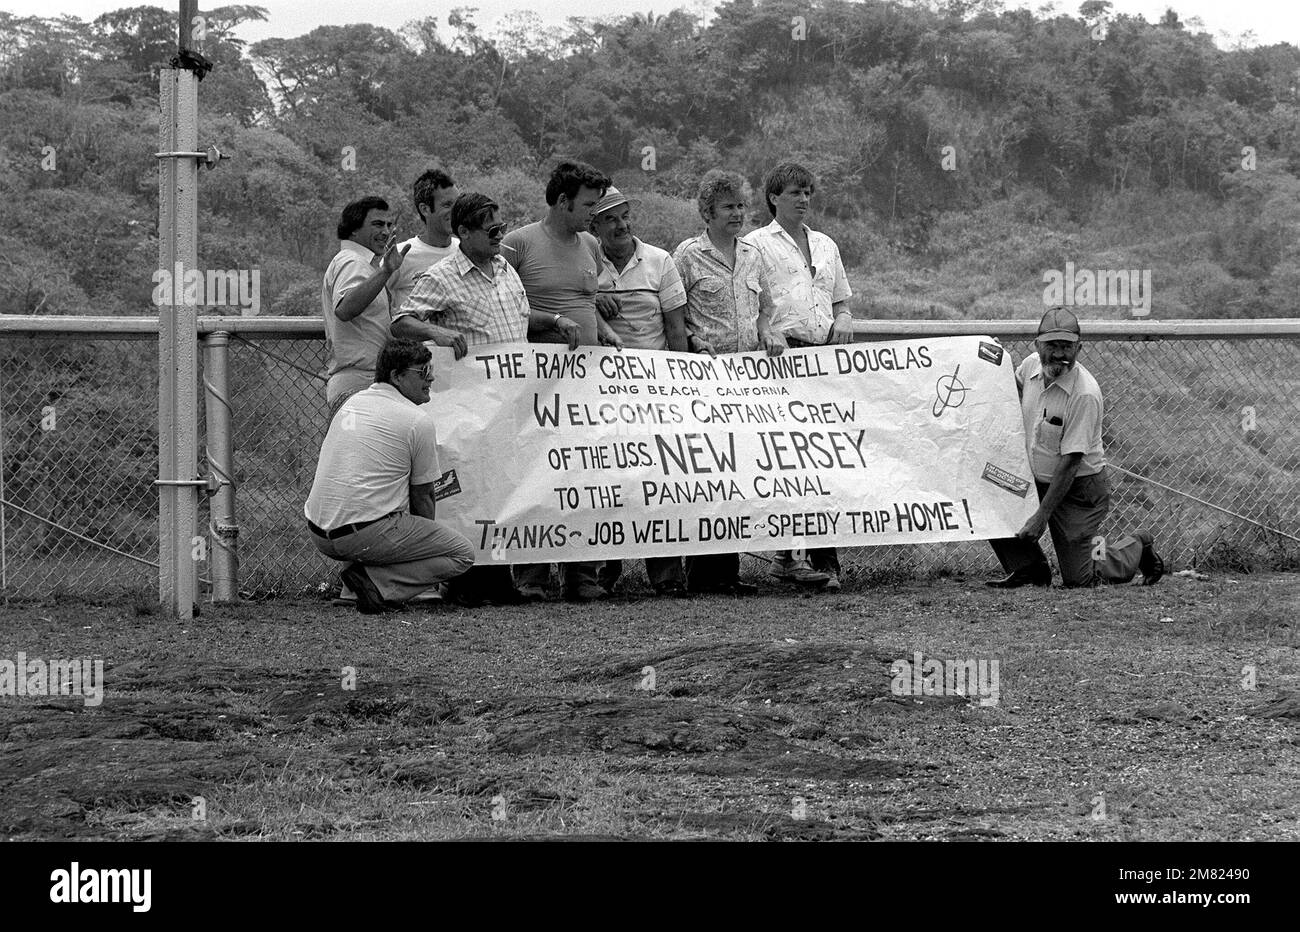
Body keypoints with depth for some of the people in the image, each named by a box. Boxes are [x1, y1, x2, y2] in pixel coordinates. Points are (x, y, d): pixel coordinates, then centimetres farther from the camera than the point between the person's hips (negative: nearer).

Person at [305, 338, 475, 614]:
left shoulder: (353, 402, 18)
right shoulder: (419, 420, -5)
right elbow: (422, 496, 3)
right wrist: (426, 539, 21)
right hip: (366, 534, -8)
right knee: (463, 554, 2)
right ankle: (377, 583, -14)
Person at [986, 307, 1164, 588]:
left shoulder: (1085, 394, -26)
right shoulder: (1031, 365, -6)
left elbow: (1070, 461, -25)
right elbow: (1015, 387, 22)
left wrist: (1042, 515, -25)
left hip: (1080, 488, -6)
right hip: (1036, 479, 6)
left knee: (1079, 580, -6)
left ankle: (1136, 547, 24)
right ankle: (1029, 568, 4)